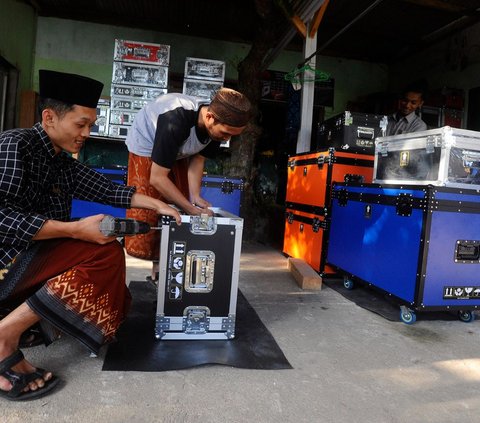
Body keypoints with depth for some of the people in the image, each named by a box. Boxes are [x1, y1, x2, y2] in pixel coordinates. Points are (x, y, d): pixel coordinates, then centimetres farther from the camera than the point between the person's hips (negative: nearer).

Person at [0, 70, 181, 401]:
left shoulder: (66, 164, 10)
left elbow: (108, 190, 15)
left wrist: (157, 204, 5)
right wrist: (76, 229, -25)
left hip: (36, 260, 9)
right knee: (107, 252, -22)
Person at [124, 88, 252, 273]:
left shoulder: (217, 125, -21)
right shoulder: (175, 123, -41)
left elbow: (198, 159, -7)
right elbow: (157, 178, -35)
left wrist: (195, 196, -19)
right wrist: (193, 210, -34)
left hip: (178, 152, 6)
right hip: (146, 147, -5)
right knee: (147, 214, -11)